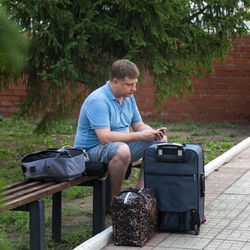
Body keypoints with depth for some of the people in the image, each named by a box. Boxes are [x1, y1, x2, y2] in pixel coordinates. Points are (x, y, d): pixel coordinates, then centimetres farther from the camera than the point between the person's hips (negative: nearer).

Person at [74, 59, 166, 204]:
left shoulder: (128, 97, 8)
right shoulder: (98, 100, -22)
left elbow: (139, 126, 14)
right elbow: (105, 137, -30)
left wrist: (154, 132, -10)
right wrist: (140, 136, -26)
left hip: (121, 145, 9)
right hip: (91, 149, -9)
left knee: (158, 141, -1)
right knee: (122, 150, -40)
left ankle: (141, 191, -5)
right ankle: (114, 199, -22)